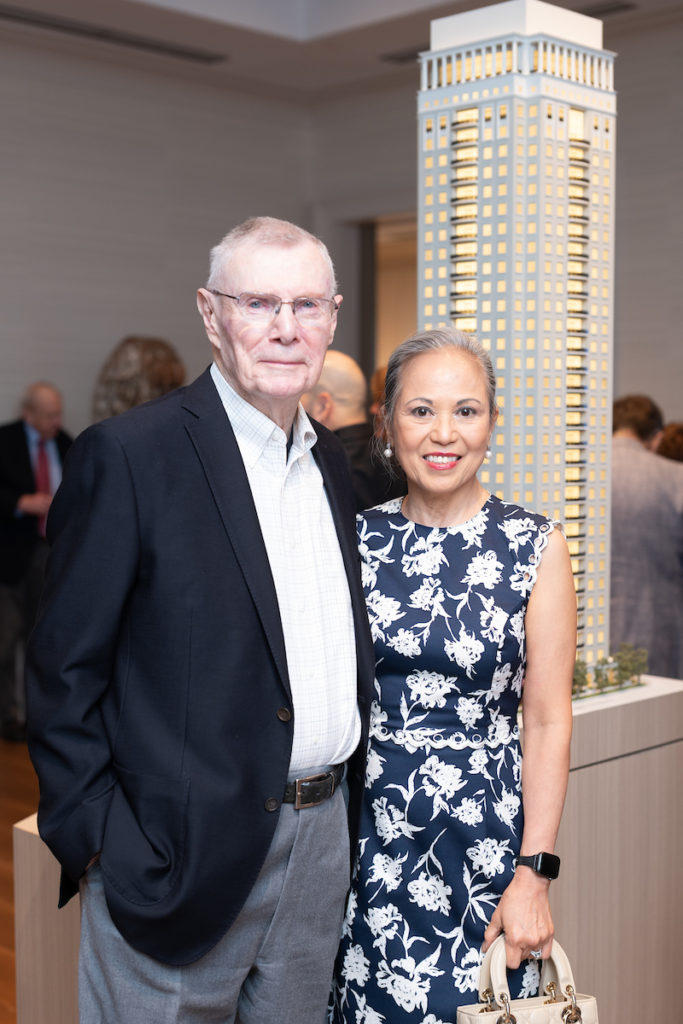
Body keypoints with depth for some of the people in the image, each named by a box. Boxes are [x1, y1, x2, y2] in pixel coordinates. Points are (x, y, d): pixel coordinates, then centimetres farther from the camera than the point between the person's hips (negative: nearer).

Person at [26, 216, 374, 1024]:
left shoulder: (328, 459, 9)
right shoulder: (128, 454, -13)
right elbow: (63, 670, -12)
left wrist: (347, 799, 11)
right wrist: (96, 845, -13)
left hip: (322, 840, 7)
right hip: (182, 858, -6)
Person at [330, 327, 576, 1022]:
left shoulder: (534, 547, -5)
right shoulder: (356, 538, 1)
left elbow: (548, 721, -5)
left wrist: (533, 875, -10)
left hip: (482, 837, -2)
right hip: (364, 831, 2)